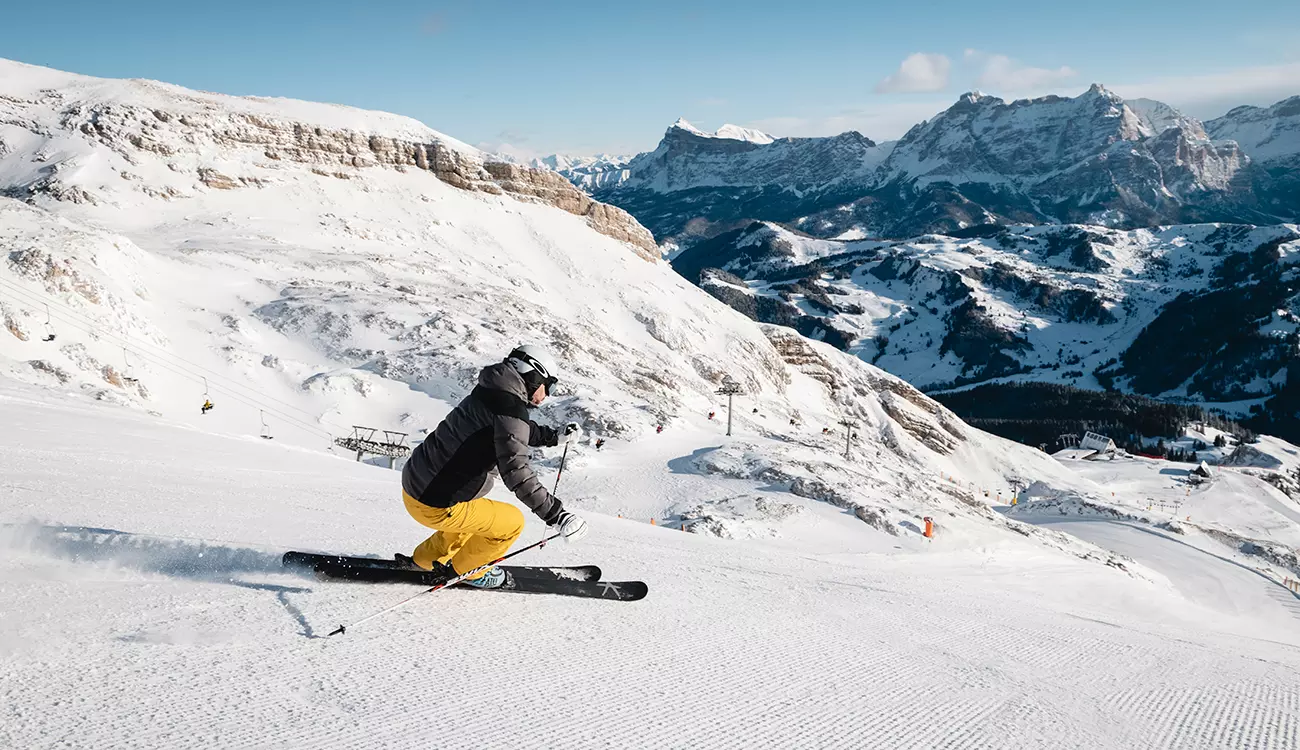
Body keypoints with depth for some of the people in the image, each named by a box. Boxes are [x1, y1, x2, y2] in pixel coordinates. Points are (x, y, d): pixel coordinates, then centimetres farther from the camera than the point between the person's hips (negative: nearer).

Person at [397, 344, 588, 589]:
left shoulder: (490, 394, 9)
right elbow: (515, 472, -29)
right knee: (512, 522, 6)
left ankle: (427, 559, 39)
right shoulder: (510, 408, -20)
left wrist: (555, 436, 26)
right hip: (436, 506, -9)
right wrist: (556, 515, -30)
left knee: (478, 512, 32)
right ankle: (466, 569, 24)